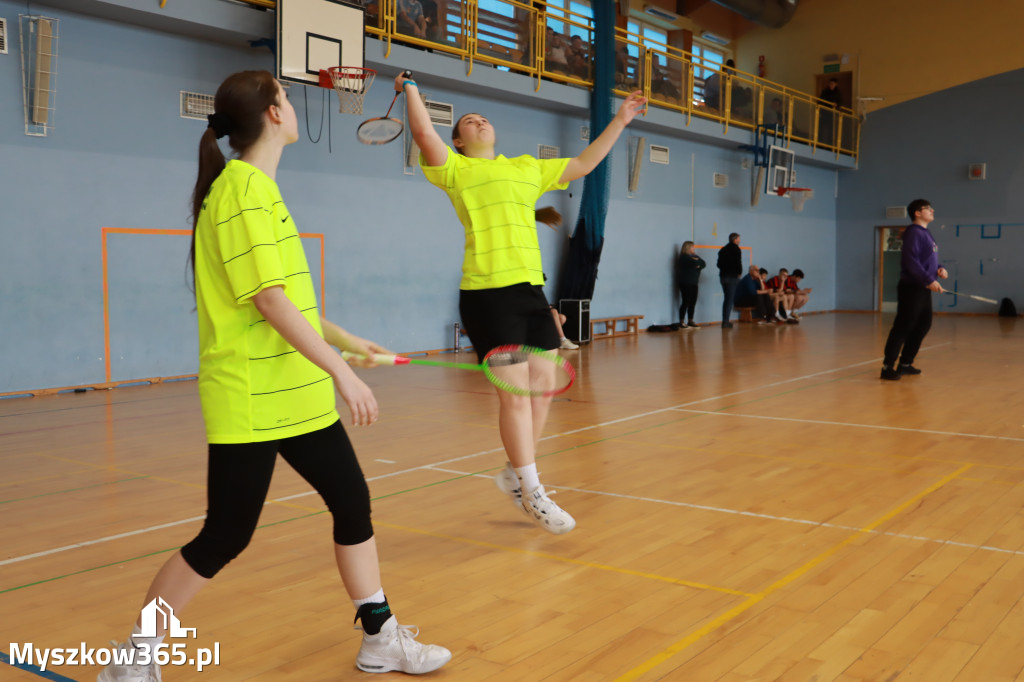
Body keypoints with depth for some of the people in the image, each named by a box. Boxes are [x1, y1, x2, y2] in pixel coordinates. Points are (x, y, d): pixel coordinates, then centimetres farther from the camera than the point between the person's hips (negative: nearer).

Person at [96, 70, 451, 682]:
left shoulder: (259, 188, 14)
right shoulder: (243, 188, -15)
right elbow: (269, 299, -22)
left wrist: (346, 340, 24)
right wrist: (341, 371, -22)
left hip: (298, 395, 9)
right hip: (249, 401, -9)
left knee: (353, 502, 10)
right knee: (225, 538, -1)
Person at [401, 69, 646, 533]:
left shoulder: (528, 169, 21)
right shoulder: (456, 170, 5)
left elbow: (583, 165, 28)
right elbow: (425, 135, -12)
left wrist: (620, 121, 30)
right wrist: (410, 89, 0)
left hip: (530, 289, 6)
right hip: (486, 294, -6)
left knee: (543, 385, 8)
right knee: (515, 393, -7)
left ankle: (515, 473, 28)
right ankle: (533, 494, 6)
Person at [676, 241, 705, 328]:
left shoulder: (694, 256, 18)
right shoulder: (684, 257, -8)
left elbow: (703, 264, 7)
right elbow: (695, 263, -23)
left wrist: (698, 263, -11)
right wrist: (698, 261, -3)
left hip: (694, 283, 8)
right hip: (685, 283, -8)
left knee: (693, 302, 6)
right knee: (686, 302, -8)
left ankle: (691, 321, 12)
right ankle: (681, 322, -5)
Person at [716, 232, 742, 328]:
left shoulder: (723, 249, 14)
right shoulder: (736, 249, -7)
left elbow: (719, 264, 13)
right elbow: (738, 263, -13)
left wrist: (724, 270, 13)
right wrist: (739, 272, 2)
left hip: (723, 276, 7)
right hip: (732, 276, -7)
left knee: (727, 299, 16)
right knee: (730, 300, -4)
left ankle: (725, 320, 16)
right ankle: (726, 321, -8)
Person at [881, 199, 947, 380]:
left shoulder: (926, 233, 18)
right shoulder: (914, 232, -11)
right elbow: (910, 261, -21)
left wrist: (940, 269, 6)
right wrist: (929, 280, -22)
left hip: (924, 289, 10)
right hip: (911, 287, -10)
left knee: (923, 325, 13)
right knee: (903, 326, -10)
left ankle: (905, 364, 21)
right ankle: (887, 367, -7)